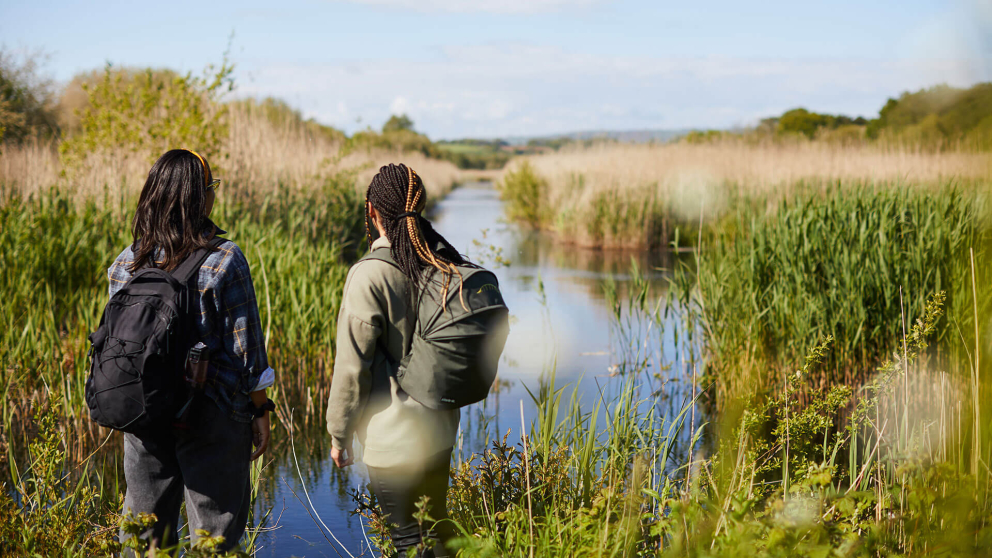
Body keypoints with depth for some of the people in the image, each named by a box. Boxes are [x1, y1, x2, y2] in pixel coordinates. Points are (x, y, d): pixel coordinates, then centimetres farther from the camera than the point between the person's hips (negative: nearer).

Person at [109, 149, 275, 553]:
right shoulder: (224, 261, -13)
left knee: (144, 529, 16)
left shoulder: (125, 263, 1)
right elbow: (244, 346, -11)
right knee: (215, 529, 7)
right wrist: (260, 411, -1)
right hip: (212, 415, -4)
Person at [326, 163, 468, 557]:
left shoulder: (369, 276, -19)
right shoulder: (446, 264, -1)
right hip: (440, 428, 6)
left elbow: (352, 366, -15)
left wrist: (338, 435, -4)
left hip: (391, 439, -6)